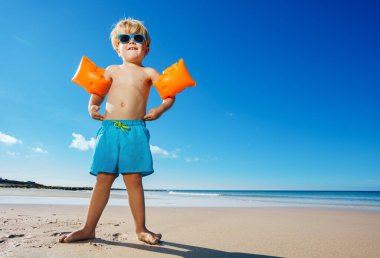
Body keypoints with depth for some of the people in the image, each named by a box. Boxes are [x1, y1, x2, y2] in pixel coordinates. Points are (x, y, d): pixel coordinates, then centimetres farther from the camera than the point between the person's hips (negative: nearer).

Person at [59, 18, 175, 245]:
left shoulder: (149, 73, 10)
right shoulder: (112, 71, 17)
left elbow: (170, 95, 2)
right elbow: (96, 95, 18)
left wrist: (160, 109, -17)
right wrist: (92, 107, -3)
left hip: (135, 130, -2)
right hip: (109, 129, 2)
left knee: (134, 180, -2)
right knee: (103, 180, 5)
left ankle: (141, 229, 11)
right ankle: (89, 229, 17)